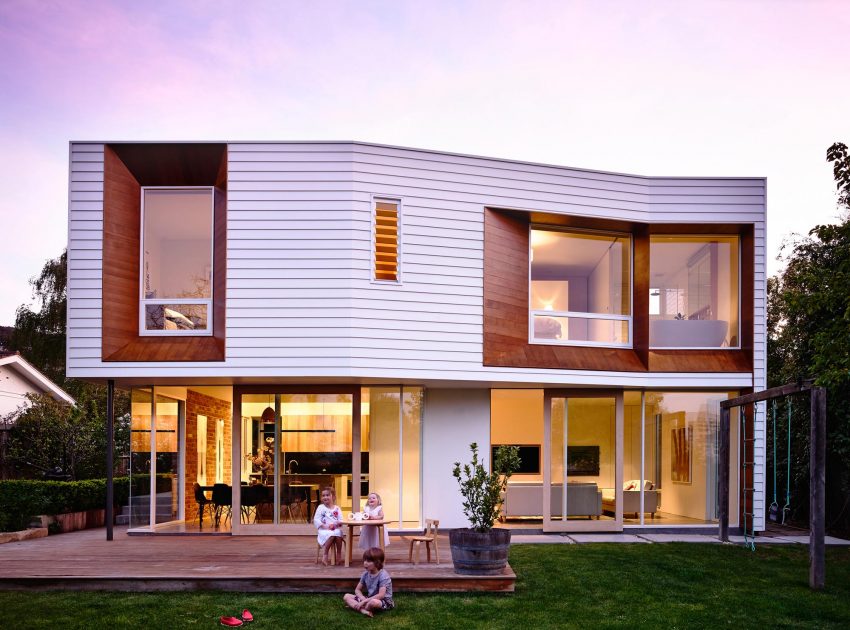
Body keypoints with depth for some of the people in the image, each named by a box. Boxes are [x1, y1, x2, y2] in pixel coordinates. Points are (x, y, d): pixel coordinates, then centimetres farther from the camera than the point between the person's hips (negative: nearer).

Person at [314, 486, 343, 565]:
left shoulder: (337, 508, 11)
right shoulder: (321, 508, 6)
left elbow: (341, 520, 4)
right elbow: (316, 520, -2)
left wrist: (334, 524, -16)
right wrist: (324, 526, -15)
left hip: (336, 529, 2)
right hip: (324, 530, -2)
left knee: (338, 533, -33)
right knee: (331, 535, -36)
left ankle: (339, 554, -17)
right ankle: (325, 554, -24)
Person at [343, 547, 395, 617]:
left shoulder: (383, 575, -20)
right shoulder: (366, 574, 2)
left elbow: (381, 595, -29)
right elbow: (357, 590, 7)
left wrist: (364, 601, -28)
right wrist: (363, 599, -15)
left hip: (384, 601, -8)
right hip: (370, 599, 8)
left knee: (373, 602, -43)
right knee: (346, 596, -5)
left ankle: (354, 607, -16)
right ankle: (363, 610, -30)